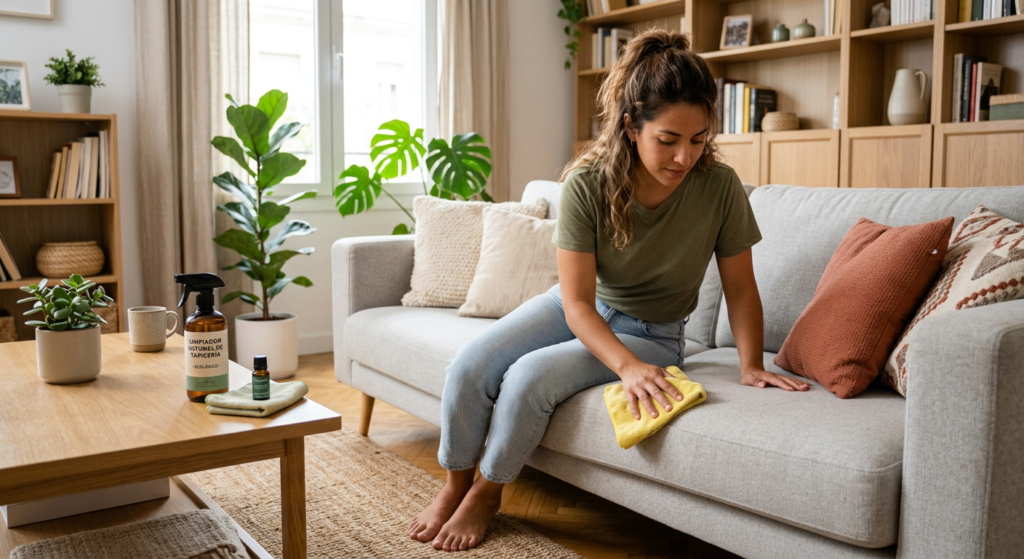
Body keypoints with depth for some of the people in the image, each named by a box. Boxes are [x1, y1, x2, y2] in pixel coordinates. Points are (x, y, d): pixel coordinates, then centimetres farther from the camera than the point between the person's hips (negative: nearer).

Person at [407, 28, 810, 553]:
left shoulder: (719, 186, -22)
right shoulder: (588, 183, -23)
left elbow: (739, 287, -8)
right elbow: (577, 301, -23)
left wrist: (751, 365, -15)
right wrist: (627, 366, -36)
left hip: (651, 333, -2)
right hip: (581, 308, 2)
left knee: (530, 376, -26)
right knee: (469, 366, -18)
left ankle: (488, 492, 3)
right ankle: (455, 484, 10)